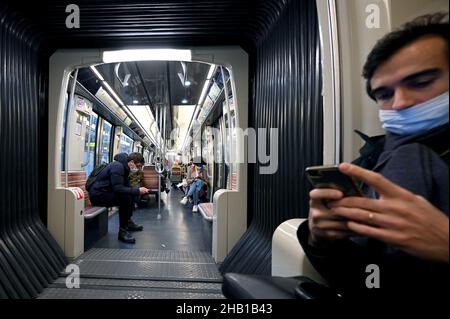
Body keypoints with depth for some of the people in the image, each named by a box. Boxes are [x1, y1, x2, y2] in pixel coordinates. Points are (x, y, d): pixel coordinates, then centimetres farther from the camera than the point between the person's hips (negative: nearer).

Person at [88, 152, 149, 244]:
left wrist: (139, 190, -6)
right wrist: (137, 191, -27)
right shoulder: (117, 166, -20)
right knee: (125, 197, -27)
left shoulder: (124, 167, 10)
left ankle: (128, 222, 20)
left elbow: (127, 186, 12)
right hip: (97, 194, -10)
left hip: (105, 191, 10)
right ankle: (122, 231, -19)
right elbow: (118, 188, -30)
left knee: (131, 194, 12)